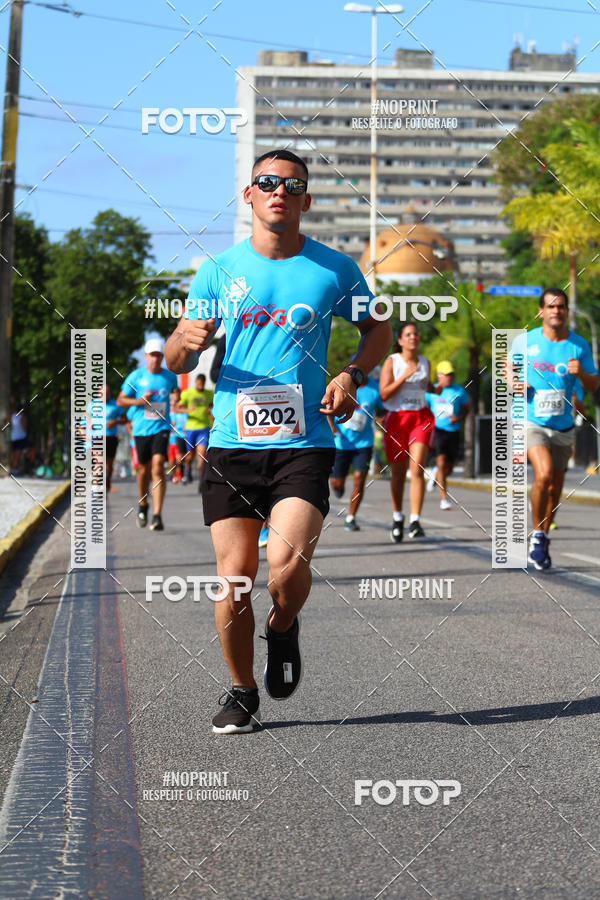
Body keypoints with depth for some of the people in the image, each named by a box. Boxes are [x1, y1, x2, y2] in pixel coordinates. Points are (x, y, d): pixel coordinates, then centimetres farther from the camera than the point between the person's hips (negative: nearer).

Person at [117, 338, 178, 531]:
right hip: (141, 428, 1)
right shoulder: (136, 376, 0)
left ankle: (157, 515, -19)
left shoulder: (170, 376, 5)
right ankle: (143, 505, 38)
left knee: (158, 468, -16)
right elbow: (120, 400, 5)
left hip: (161, 427, -1)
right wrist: (139, 401, -10)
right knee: (144, 469, 10)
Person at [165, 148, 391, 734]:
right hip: (231, 444, 1)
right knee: (235, 574, -1)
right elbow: (176, 359, 9)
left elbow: (377, 327, 20)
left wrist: (352, 375, 0)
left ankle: (283, 631, 15)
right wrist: (188, 341, -16)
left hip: (303, 445, -1)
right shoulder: (219, 272, 7)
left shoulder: (334, 269, 5)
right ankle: (241, 692, 19)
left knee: (288, 564, -19)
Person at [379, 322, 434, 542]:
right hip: (396, 419, -1)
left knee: (417, 469, -16)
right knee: (398, 473, 8)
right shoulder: (391, 362, -1)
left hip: (421, 418, 2)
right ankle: (398, 518, 28)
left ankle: (415, 521, -20)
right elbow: (384, 394, -10)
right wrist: (405, 375, -17)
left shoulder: (425, 363, 11)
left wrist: (434, 388, 9)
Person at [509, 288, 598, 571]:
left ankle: (542, 539, 30)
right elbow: (510, 366, 14)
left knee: (554, 488, 10)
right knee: (543, 474, -24)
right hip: (530, 421, -3)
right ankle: (537, 534, -6)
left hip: (563, 427, 3)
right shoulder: (524, 341, -3)